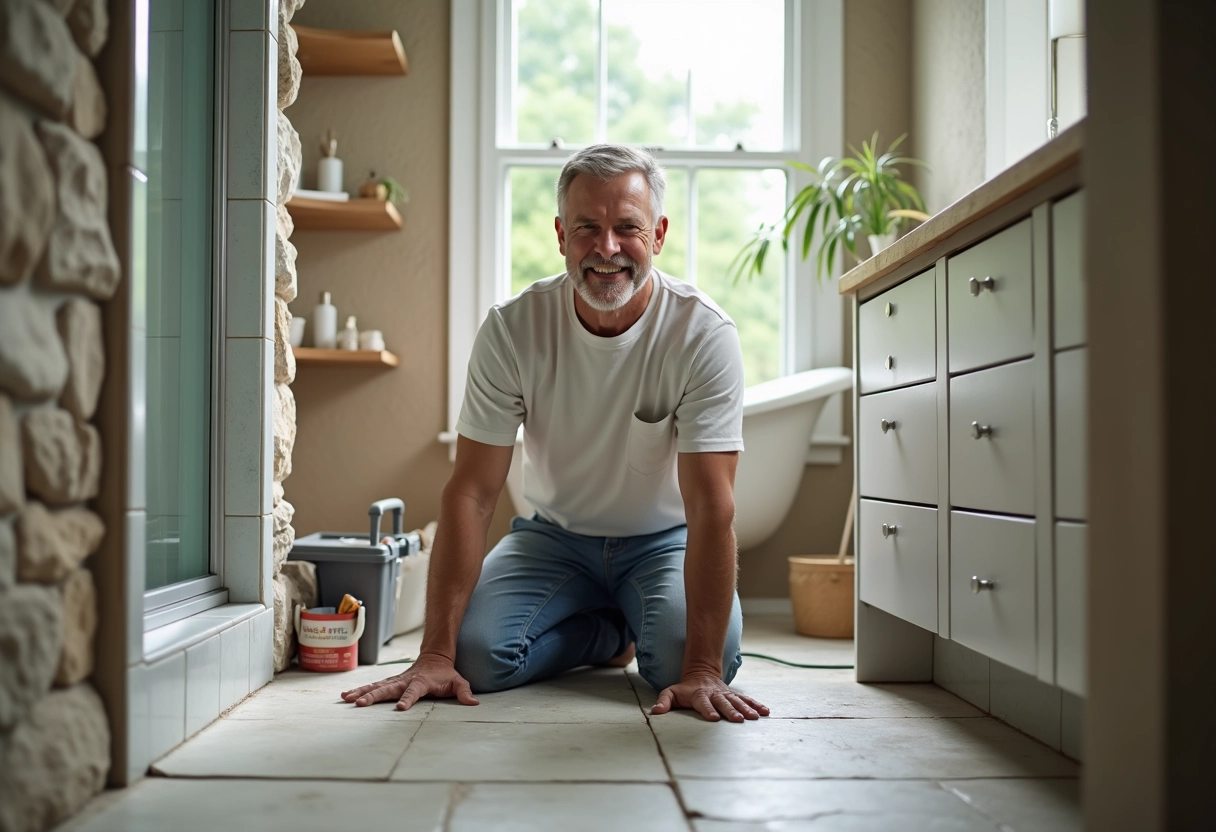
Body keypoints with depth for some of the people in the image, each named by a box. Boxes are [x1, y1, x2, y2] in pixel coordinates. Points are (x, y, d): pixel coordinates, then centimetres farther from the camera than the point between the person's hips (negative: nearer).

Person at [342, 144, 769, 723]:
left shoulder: (704, 334, -23)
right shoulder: (513, 329, -18)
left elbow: (711, 507, -26)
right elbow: (471, 492, -19)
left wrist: (703, 670, -34)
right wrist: (435, 653, -25)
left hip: (664, 539, -1)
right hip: (555, 535, 2)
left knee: (689, 661, -28)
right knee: (478, 655, -21)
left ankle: (623, 621, 9)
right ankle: (610, 632, 10)